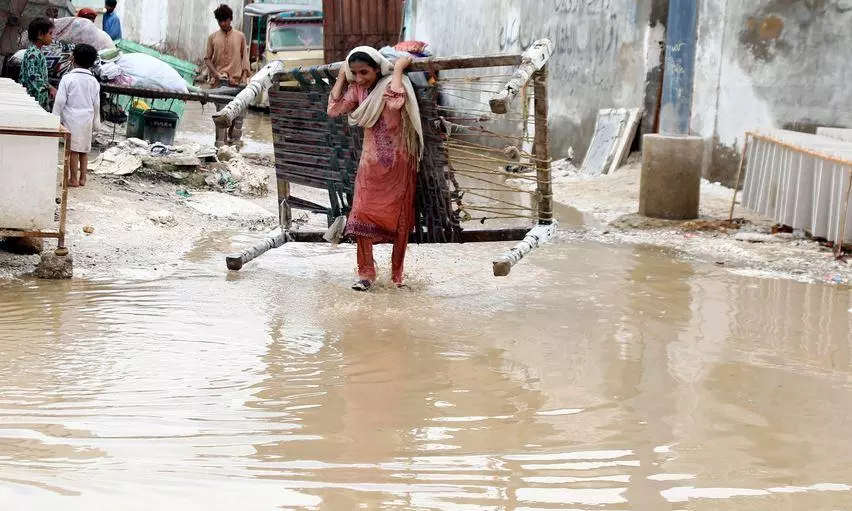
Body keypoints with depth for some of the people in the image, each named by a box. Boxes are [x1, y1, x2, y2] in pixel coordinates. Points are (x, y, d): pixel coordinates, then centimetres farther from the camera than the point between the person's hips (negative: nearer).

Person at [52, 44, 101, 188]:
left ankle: (73, 179, 2)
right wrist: (96, 123, 20)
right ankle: (82, 178, 14)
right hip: (87, 119, 4)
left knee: (73, 149, -1)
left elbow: (60, 101, -10)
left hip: (72, 118, -4)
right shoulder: (94, 81, 5)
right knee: (84, 149, 11)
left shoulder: (68, 79, -9)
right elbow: (96, 104, 11)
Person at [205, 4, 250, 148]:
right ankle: (221, 142, -7)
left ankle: (234, 139, 14)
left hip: (237, 80, 1)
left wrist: (244, 77, -2)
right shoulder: (213, 37, 9)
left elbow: (245, 58, 9)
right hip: (219, 82, -1)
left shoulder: (240, 36, 10)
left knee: (239, 112, 0)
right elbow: (207, 58, 9)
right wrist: (215, 73, -7)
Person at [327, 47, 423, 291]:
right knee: (361, 216, -5)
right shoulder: (358, 89, 2)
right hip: (371, 163, 5)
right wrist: (341, 77, 0)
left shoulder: (392, 83, -15)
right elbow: (334, 110, -2)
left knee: (398, 219, 5)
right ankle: (366, 273, 4)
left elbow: (395, 102, -37)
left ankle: (397, 274, 17)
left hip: (397, 163, -4)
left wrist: (398, 69, -27)